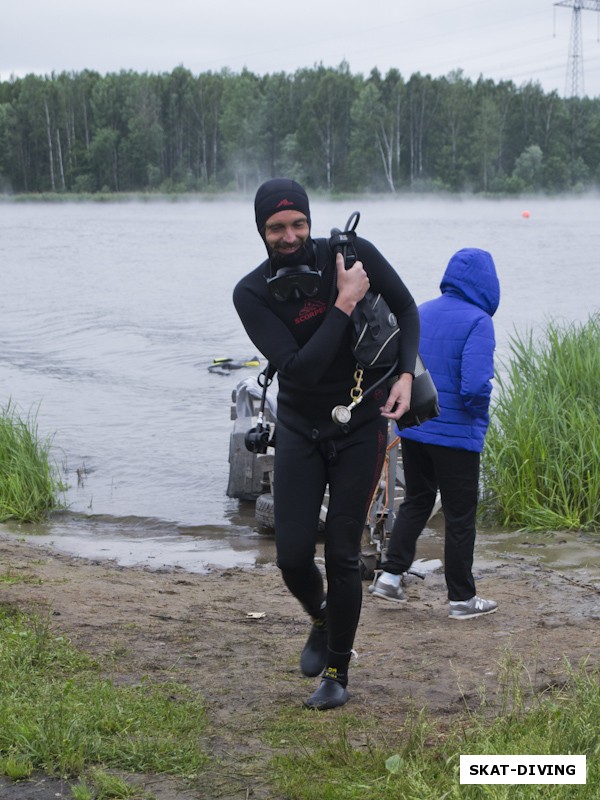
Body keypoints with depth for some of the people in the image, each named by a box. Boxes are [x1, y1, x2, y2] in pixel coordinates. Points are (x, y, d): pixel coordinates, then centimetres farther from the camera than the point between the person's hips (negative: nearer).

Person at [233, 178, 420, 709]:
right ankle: (321, 621, 33)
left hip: (361, 428, -1)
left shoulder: (353, 252, -12)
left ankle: (338, 673, 18)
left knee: (342, 556, -1)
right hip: (300, 430, 1)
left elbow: (406, 310, 3)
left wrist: (405, 375, -11)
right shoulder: (252, 293, -14)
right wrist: (345, 303, -26)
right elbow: (299, 369, -24)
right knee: (293, 557, -2)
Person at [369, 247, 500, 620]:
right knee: (460, 515, 6)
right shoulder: (477, 321, -15)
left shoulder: (420, 313, 5)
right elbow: (476, 384, -24)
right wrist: (479, 413, -5)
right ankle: (462, 599, 14)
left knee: (416, 501, 22)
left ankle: (390, 575, 16)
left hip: (412, 429, 6)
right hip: (457, 433, -6)